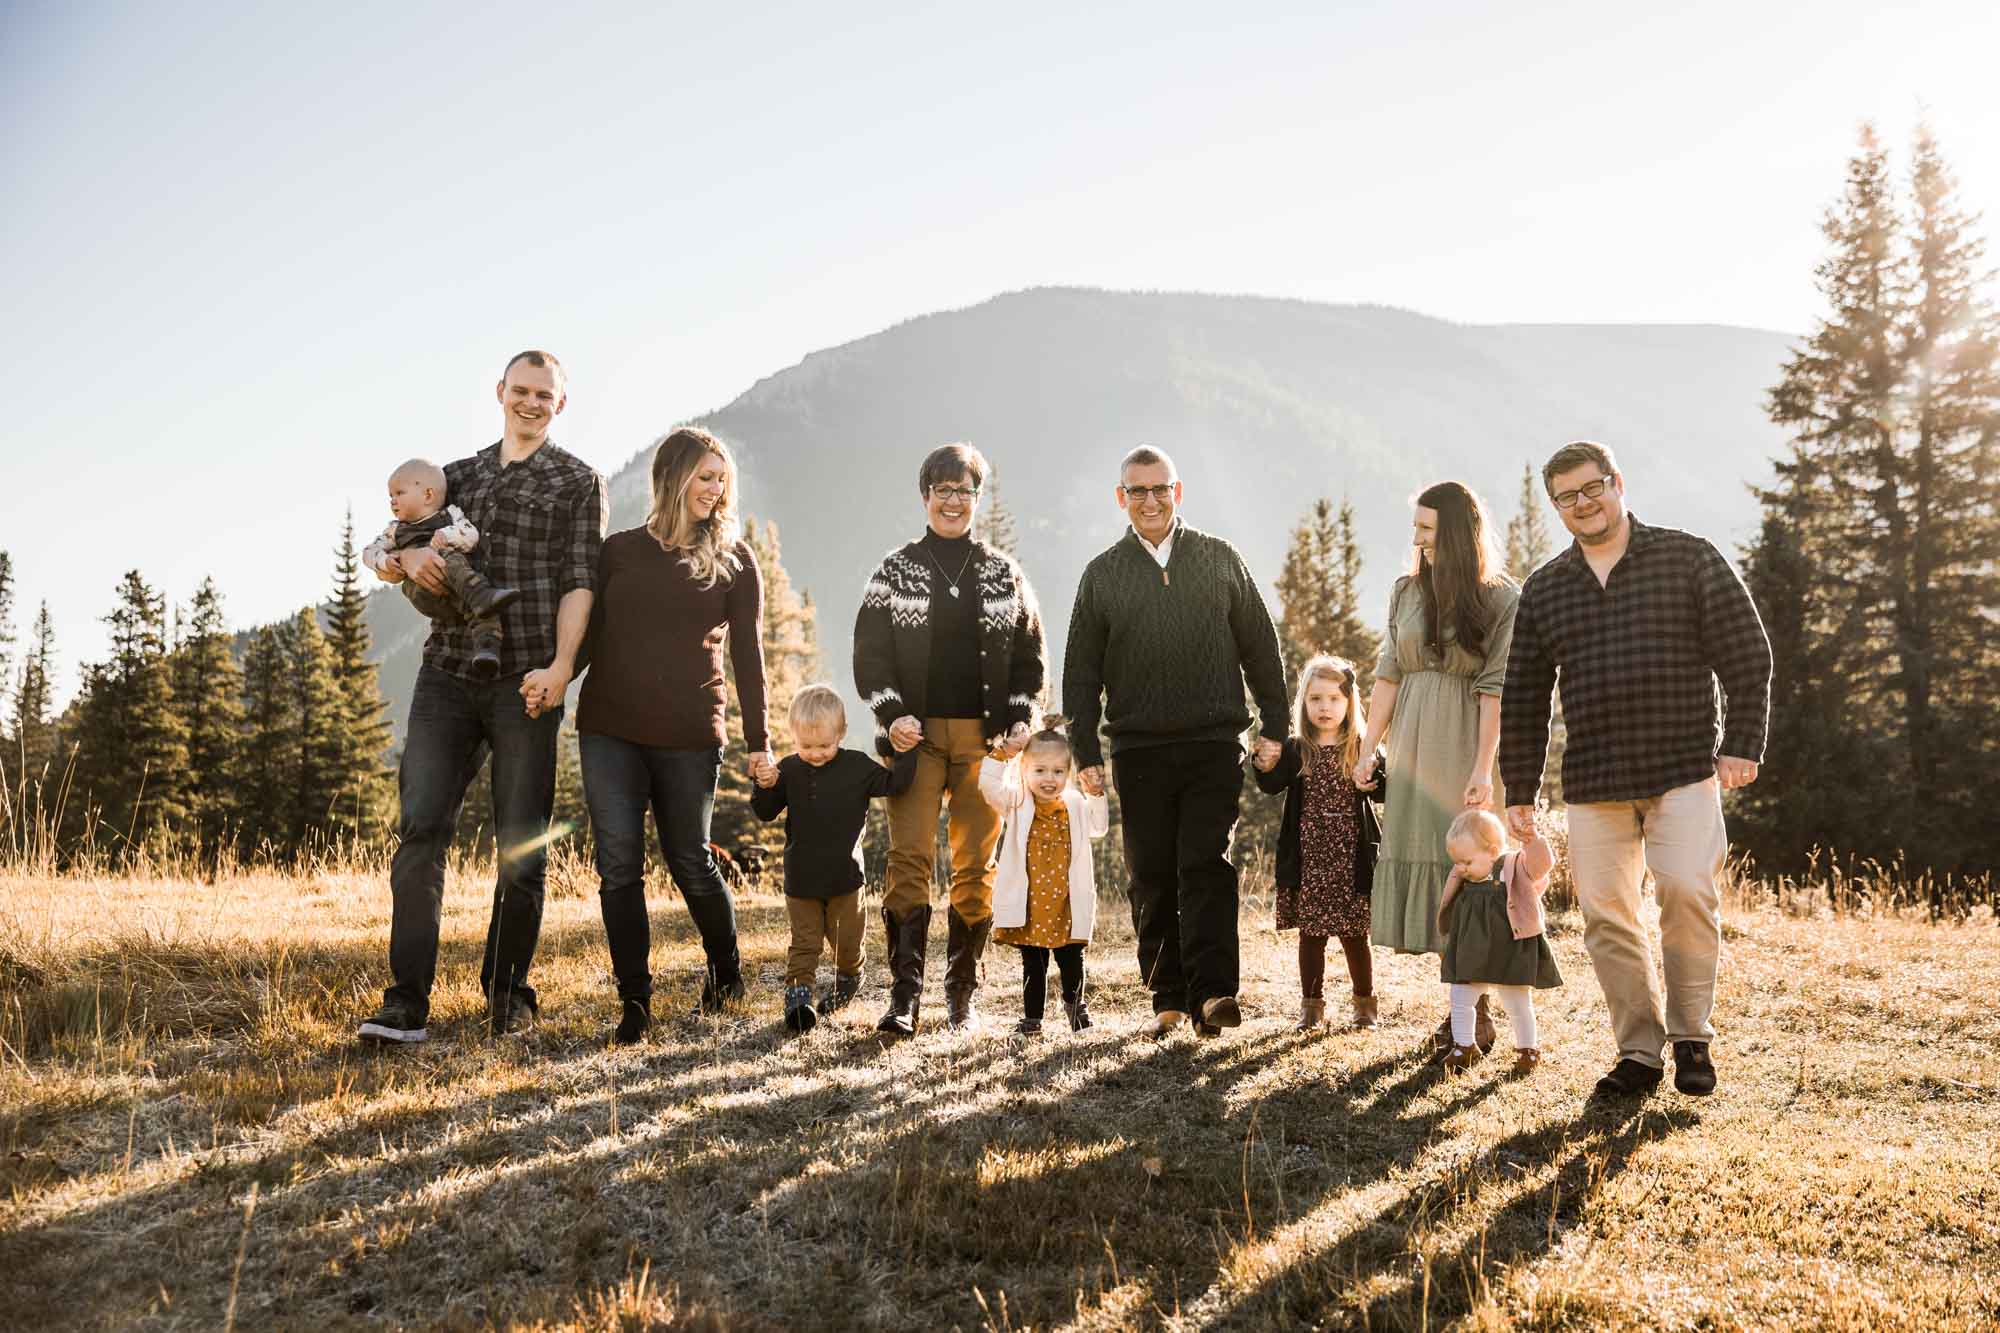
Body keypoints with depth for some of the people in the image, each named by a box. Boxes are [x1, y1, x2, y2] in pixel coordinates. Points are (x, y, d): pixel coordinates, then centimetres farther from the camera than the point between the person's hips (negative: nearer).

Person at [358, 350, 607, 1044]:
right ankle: (407, 1002, -7)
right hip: (447, 674, 3)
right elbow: (382, 562, 18)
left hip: (524, 681, -3)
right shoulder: (458, 475, 20)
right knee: (421, 827, -8)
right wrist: (408, 556, -6)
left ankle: (508, 993, 18)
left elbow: (579, 582, -2)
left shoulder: (578, 482, 9)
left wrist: (561, 664, -16)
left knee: (522, 843, 2)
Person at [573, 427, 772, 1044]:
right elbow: (589, 636, 12)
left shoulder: (734, 559, 7)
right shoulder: (620, 549, 10)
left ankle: (724, 966, 33)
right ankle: (634, 1002, 5)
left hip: (690, 735, -1)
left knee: (690, 861, 7)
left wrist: (758, 739, 1)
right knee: (618, 865, -5)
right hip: (610, 730, 1)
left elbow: (747, 653, 5)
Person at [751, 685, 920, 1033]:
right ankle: (798, 996, -1)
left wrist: (906, 753, -12)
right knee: (804, 943, 0)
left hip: (845, 877, 0)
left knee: (848, 942, 11)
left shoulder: (857, 767, -5)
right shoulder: (788, 770, -1)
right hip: (801, 880, 0)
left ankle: (847, 982, 36)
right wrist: (764, 787, -15)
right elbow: (766, 813, 3)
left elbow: (893, 784, -2)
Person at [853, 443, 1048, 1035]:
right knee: (909, 859, -12)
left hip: (984, 737, 1)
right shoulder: (896, 571, 9)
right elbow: (871, 653, 4)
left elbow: (1030, 655, 13)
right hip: (915, 736, -1)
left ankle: (962, 997, 12)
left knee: (976, 866, 2)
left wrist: (1019, 719, -1)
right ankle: (904, 997, -12)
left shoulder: (1004, 573, 12)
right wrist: (891, 715, -11)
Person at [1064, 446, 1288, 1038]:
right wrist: (1085, 752, 2)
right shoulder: (1102, 575, 9)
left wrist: (1275, 726, 4)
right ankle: (1167, 998, 12)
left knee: (1206, 866, -11)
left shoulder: (1221, 560, 9)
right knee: (1152, 877, 3)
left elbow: (1261, 648, 10)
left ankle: (1211, 991, -13)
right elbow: (1081, 673, 9)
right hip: (1139, 748, 1)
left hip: (1214, 744, -1)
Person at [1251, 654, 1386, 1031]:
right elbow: (1271, 785, -10)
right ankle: (1311, 1003, 19)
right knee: (1310, 933, 8)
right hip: (1308, 857, 1)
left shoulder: (1362, 748, 1)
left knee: (1354, 933, 6)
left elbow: (1384, 791, 1)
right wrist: (1265, 764, -29)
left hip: (1350, 856, -1)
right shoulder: (1295, 750, 3)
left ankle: (1365, 1001, 22)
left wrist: (1372, 783, -20)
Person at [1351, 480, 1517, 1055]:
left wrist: (1483, 769, -17)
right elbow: (1388, 675, 9)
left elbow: (1495, 688, -10)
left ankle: (1475, 1016, 3)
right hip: (1412, 745, 5)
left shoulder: (1502, 599, -4)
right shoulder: (1406, 592, 11)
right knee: (1422, 856, 4)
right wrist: (1368, 749, 4)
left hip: (1465, 745, -5)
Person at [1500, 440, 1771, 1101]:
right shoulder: (1543, 589, 12)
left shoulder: (1688, 559, 3)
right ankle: (1639, 1053, 12)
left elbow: (1747, 656, 3)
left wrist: (1742, 744, -5)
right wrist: (1520, 789, 11)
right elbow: (1522, 698, 14)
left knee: (1686, 890, -16)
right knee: (1606, 914, 1)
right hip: (1593, 783, 3)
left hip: (1684, 771, -3)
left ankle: (1691, 1037, 5)